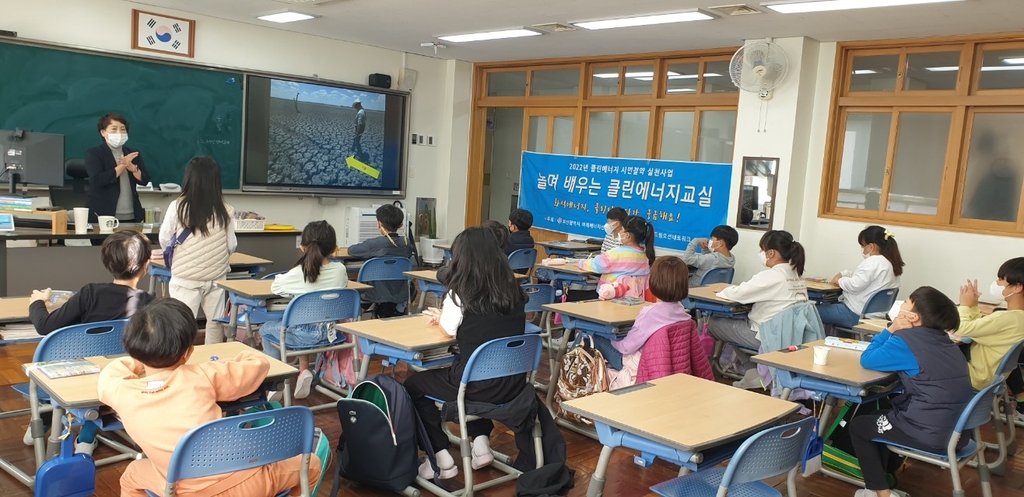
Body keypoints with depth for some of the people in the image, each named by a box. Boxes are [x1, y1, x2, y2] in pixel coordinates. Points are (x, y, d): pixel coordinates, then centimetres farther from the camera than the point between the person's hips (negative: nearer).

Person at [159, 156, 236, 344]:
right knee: (215, 321, 15)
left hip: (185, 277, -2)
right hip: (216, 276, 2)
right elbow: (232, 246, 1)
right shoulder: (224, 210, -7)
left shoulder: (177, 207, -11)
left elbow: (164, 240, 1)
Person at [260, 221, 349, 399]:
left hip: (304, 334, -5)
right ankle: (304, 370, 25)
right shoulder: (340, 270, -8)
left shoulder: (298, 273, -18)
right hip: (329, 331, 5)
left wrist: (281, 277, 17)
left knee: (266, 329, 23)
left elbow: (275, 287, -1)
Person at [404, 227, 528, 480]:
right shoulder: (513, 289, 3)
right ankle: (481, 442, 28)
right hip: (512, 383, 6)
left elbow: (450, 328, 4)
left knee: (414, 386, 21)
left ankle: (442, 459, 17)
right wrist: (444, 316, 20)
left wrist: (440, 316, 25)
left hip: (478, 385, -5)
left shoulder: (460, 292, -11)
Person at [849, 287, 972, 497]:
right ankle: (885, 475, 37)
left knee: (857, 426, 13)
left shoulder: (905, 339, -14)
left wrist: (890, 330, 2)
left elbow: (867, 360, -4)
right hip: (957, 430, 8)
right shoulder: (940, 338, 9)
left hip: (932, 435, -8)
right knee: (884, 412, 30)